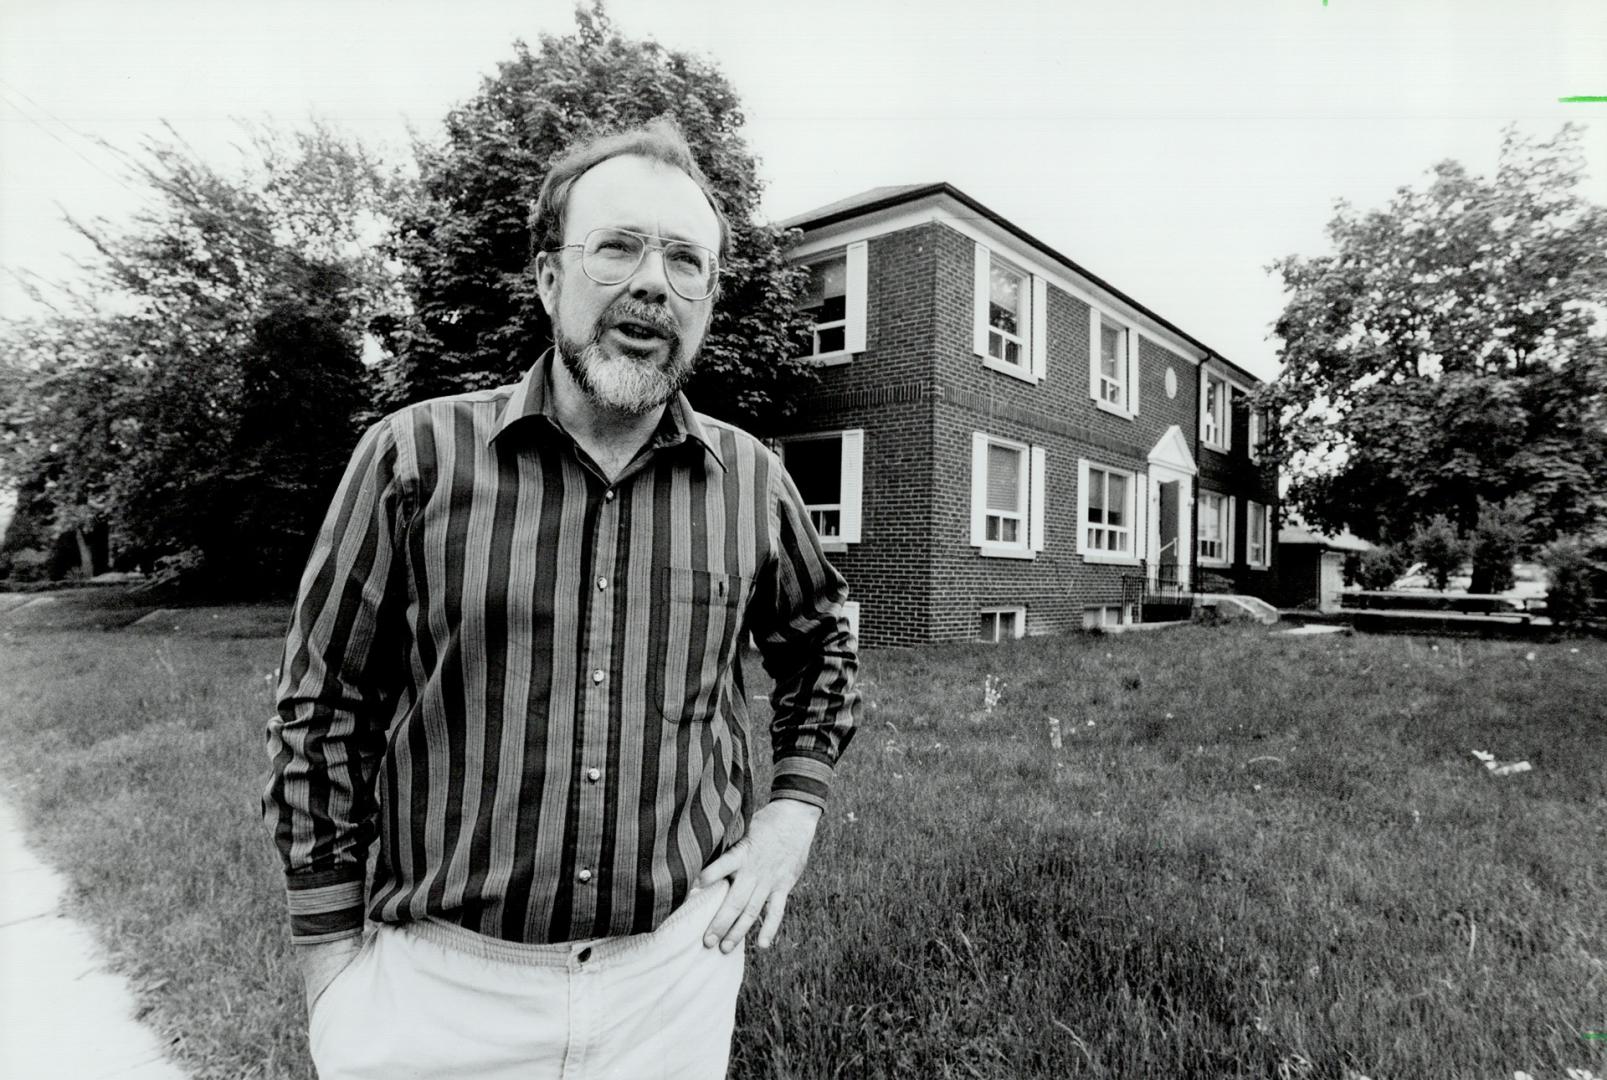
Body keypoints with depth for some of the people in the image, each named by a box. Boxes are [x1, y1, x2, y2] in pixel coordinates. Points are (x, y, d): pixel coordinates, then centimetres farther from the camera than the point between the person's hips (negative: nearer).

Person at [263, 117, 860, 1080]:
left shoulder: (752, 480, -4)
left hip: (676, 973, 2)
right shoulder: (416, 456, -10)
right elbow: (321, 711, -4)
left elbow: (821, 643, 13)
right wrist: (335, 963, -2)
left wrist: (794, 806, 2)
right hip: (437, 983, -1)